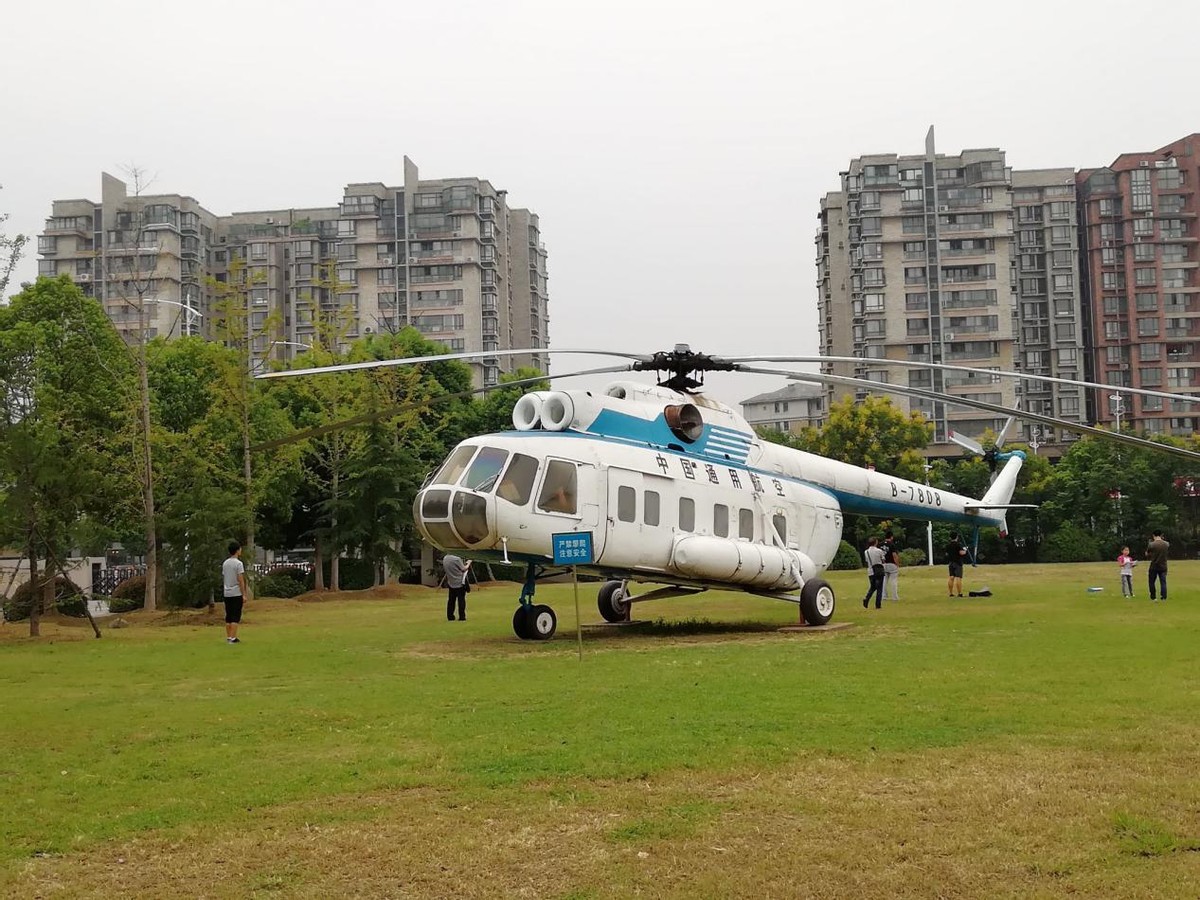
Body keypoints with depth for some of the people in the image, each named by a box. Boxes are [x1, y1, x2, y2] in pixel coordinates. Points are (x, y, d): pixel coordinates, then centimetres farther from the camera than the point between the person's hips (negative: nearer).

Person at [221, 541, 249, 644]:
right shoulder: (238, 563, -12)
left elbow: (223, 578, 15)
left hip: (227, 593, 7)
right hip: (236, 593, -7)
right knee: (235, 617, -5)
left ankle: (228, 637, 12)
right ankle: (233, 638, -8)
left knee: (228, 616, 10)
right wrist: (244, 595, -12)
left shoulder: (225, 563, 11)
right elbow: (240, 580, -15)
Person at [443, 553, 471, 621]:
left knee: (451, 600, 12)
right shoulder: (457, 559, -18)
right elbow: (463, 569, -13)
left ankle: (450, 617, 13)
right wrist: (468, 563, 5)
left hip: (451, 583, 5)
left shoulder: (444, 559, 2)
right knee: (461, 600, 1)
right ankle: (462, 617, 1)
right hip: (460, 582, -5)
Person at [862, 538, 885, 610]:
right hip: (879, 571, -3)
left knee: (872, 587, 18)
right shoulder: (879, 551, -10)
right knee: (879, 588, 5)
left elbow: (867, 561, 5)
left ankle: (866, 598, -6)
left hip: (871, 571, 3)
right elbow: (883, 561, -2)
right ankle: (878, 605, 3)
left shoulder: (866, 552, 0)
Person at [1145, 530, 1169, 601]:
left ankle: (1153, 597, 14)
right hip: (1163, 566, 2)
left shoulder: (1151, 544, -13)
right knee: (1163, 582, 4)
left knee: (1152, 582, 11)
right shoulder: (1166, 544, -4)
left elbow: (1147, 554, -2)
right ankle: (1164, 597, -3)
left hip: (1154, 567, -2)